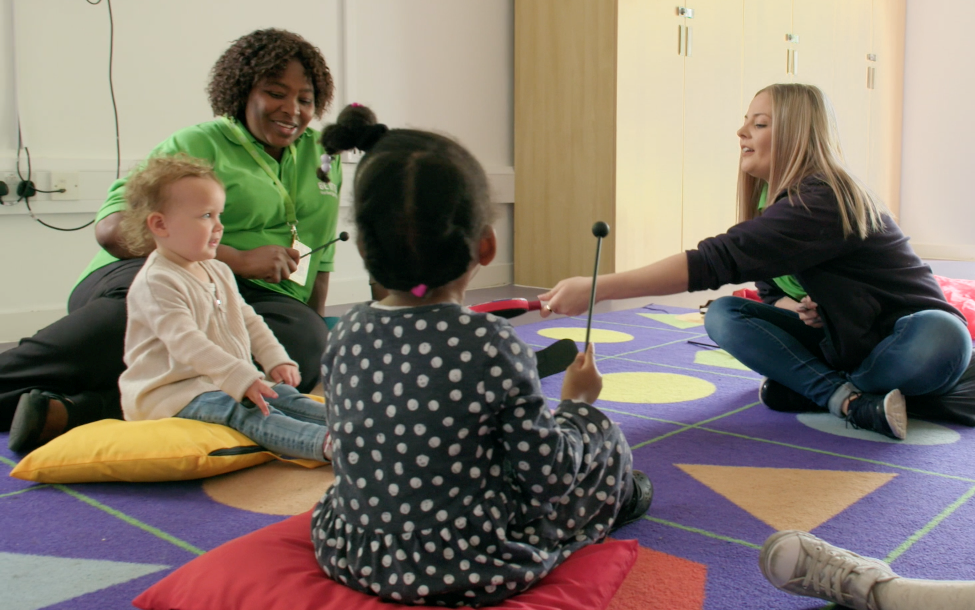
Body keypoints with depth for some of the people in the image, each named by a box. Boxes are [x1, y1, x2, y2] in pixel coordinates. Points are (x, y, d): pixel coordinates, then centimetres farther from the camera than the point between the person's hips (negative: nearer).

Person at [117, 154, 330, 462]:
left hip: (224, 382, 10)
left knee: (285, 397, -7)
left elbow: (248, 320, 20)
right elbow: (186, 343, -27)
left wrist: (277, 360, 5)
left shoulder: (219, 271, 15)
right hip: (173, 393, -10)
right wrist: (240, 378, -34)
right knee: (244, 411, -31)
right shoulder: (156, 282, -17)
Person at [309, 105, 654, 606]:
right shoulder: (493, 346, -22)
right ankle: (617, 499, 50)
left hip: (353, 560, 5)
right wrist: (577, 402, 3)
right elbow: (549, 475, -15)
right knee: (602, 437, 14)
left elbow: (345, 452, 4)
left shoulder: (344, 336, -9)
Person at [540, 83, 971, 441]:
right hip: (843, 338, 6)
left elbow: (718, 259, -40)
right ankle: (850, 399, -18)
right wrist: (798, 307, -19)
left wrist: (598, 288, -44)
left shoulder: (822, 201, -29)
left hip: (905, 337, -6)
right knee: (722, 315, -15)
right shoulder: (789, 201, -1)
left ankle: (809, 390, -20)